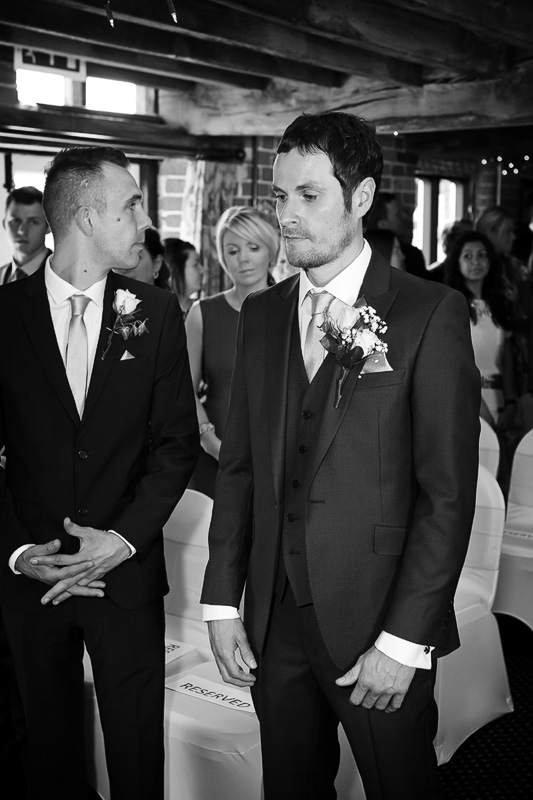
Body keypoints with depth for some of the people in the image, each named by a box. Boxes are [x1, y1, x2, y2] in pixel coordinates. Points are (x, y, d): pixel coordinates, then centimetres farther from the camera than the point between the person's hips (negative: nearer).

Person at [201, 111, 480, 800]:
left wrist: (404, 640, -13)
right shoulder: (261, 315, 7)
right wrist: (222, 603, 3)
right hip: (273, 622, 4)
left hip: (379, 625, -4)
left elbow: (448, 492, -11)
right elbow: (238, 466, 8)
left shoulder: (430, 313, -9)